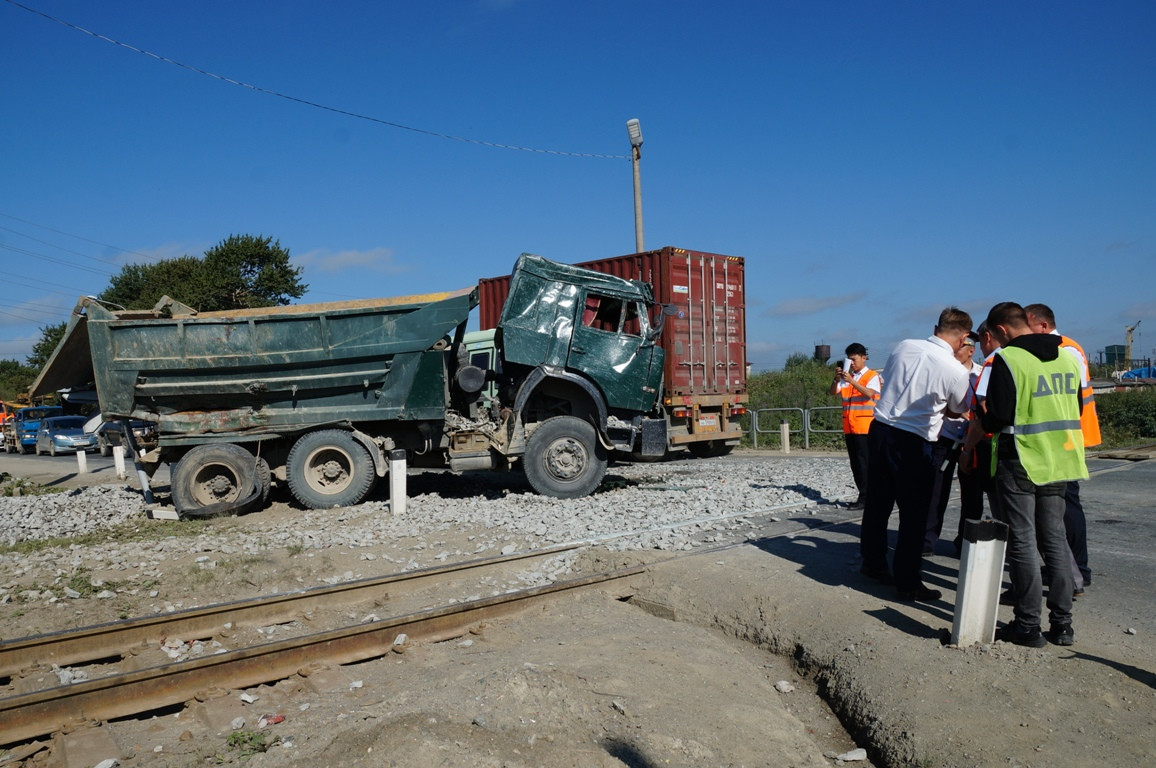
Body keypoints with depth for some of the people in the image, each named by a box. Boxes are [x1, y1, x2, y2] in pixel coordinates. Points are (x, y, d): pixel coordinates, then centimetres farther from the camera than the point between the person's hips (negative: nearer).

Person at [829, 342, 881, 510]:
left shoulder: (872, 376, -2)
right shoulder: (847, 377, 15)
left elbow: (869, 393, -19)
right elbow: (833, 392, 5)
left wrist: (852, 381, -30)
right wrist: (837, 379, -14)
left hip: (865, 427, -6)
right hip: (849, 427, 6)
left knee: (864, 462, -7)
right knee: (855, 463, 8)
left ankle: (865, 498, -4)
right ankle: (866, 496, 16)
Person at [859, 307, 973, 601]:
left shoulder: (903, 346, 0)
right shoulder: (956, 371, -12)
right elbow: (957, 410, 7)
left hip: (880, 430, 6)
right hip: (913, 444, -6)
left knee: (877, 502, 18)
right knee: (914, 513, 6)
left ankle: (873, 563, 34)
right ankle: (908, 583, 14)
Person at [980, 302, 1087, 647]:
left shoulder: (1007, 360, -16)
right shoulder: (1067, 357, 6)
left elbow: (998, 418, -18)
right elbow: (1076, 409, 13)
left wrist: (984, 421, 3)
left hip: (1020, 463, -6)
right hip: (1059, 462, 7)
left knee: (1022, 543, 2)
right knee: (1054, 539, 14)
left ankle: (1028, 625, 8)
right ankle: (1062, 624, 19)